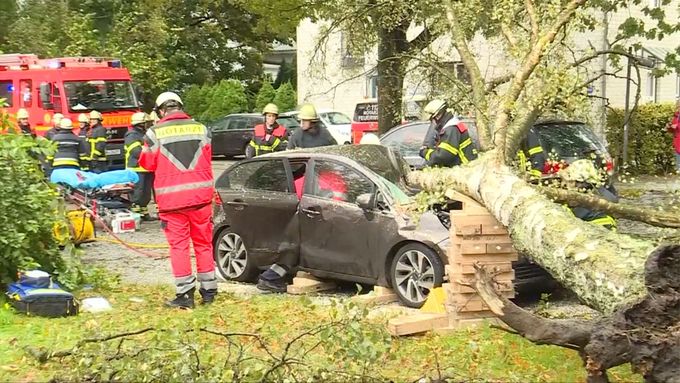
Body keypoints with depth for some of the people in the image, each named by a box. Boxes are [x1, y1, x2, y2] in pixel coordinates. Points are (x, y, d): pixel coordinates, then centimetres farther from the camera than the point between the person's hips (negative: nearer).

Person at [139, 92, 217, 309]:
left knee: (179, 245, 2)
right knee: (203, 243, 13)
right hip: (201, 195, 3)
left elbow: (147, 163, 5)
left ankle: (185, 293, 1)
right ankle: (209, 290, 19)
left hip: (172, 198, -3)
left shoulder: (155, 133, -4)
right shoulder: (201, 129, 5)